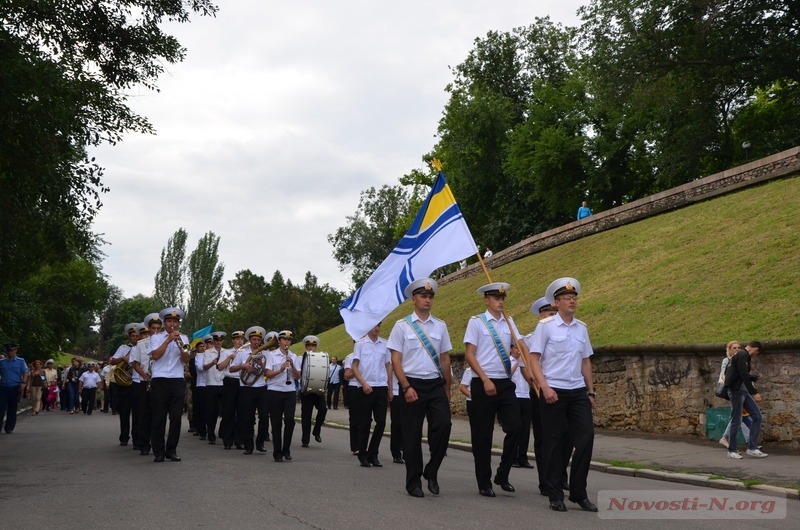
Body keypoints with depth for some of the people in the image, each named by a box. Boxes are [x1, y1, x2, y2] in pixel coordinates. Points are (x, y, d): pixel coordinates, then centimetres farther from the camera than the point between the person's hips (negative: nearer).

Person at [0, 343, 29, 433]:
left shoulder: (21, 361, 2)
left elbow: (25, 373, 2)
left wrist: (23, 383, -12)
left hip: (15, 388, -1)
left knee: (12, 409, 7)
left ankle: (9, 428, 16)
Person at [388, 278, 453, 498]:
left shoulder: (440, 326, 10)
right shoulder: (402, 325, 1)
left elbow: (445, 358, 13)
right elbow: (395, 360, -3)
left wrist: (447, 388, 12)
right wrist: (407, 387, -11)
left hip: (436, 385, 2)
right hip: (411, 385, -2)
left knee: (444, 425, -16)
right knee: (412, 435, 3)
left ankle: (431, 471, 4)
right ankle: (413, 482, 17)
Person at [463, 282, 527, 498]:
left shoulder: (508, 322, 11)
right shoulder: (476, 322, -3)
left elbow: (522, 347, 2)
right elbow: (469, 354, -7)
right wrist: (485, 379, -15)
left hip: (505, 383, 4)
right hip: (483, 384, -4)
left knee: (515, 428, -5)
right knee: (482, 435, 2)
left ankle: (503, 475, 14)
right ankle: (484, 483, 15)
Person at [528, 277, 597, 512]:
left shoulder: (581, 328, 11)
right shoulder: (545, 325, -4)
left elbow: (586, 361, 16)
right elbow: (534, 359, -7)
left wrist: (591, 391, 13)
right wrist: (545, 387, -16)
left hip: (578, 391, 5)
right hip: (554, 391, -4)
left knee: (586, 438, -1)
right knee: (553, 443, 3)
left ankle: (579, 493, 12)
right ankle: (555, 495, 15)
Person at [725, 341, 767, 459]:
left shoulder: (742, 355, 19)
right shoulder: (742, 355, -12)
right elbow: (744, 375, -22)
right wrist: (754, 392, -22)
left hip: (743, 391, 10)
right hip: (736, 390, -10)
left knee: (758, 417, 3)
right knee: (736, 422, -3)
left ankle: (752, 448, 4)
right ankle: (731, 451, 7)